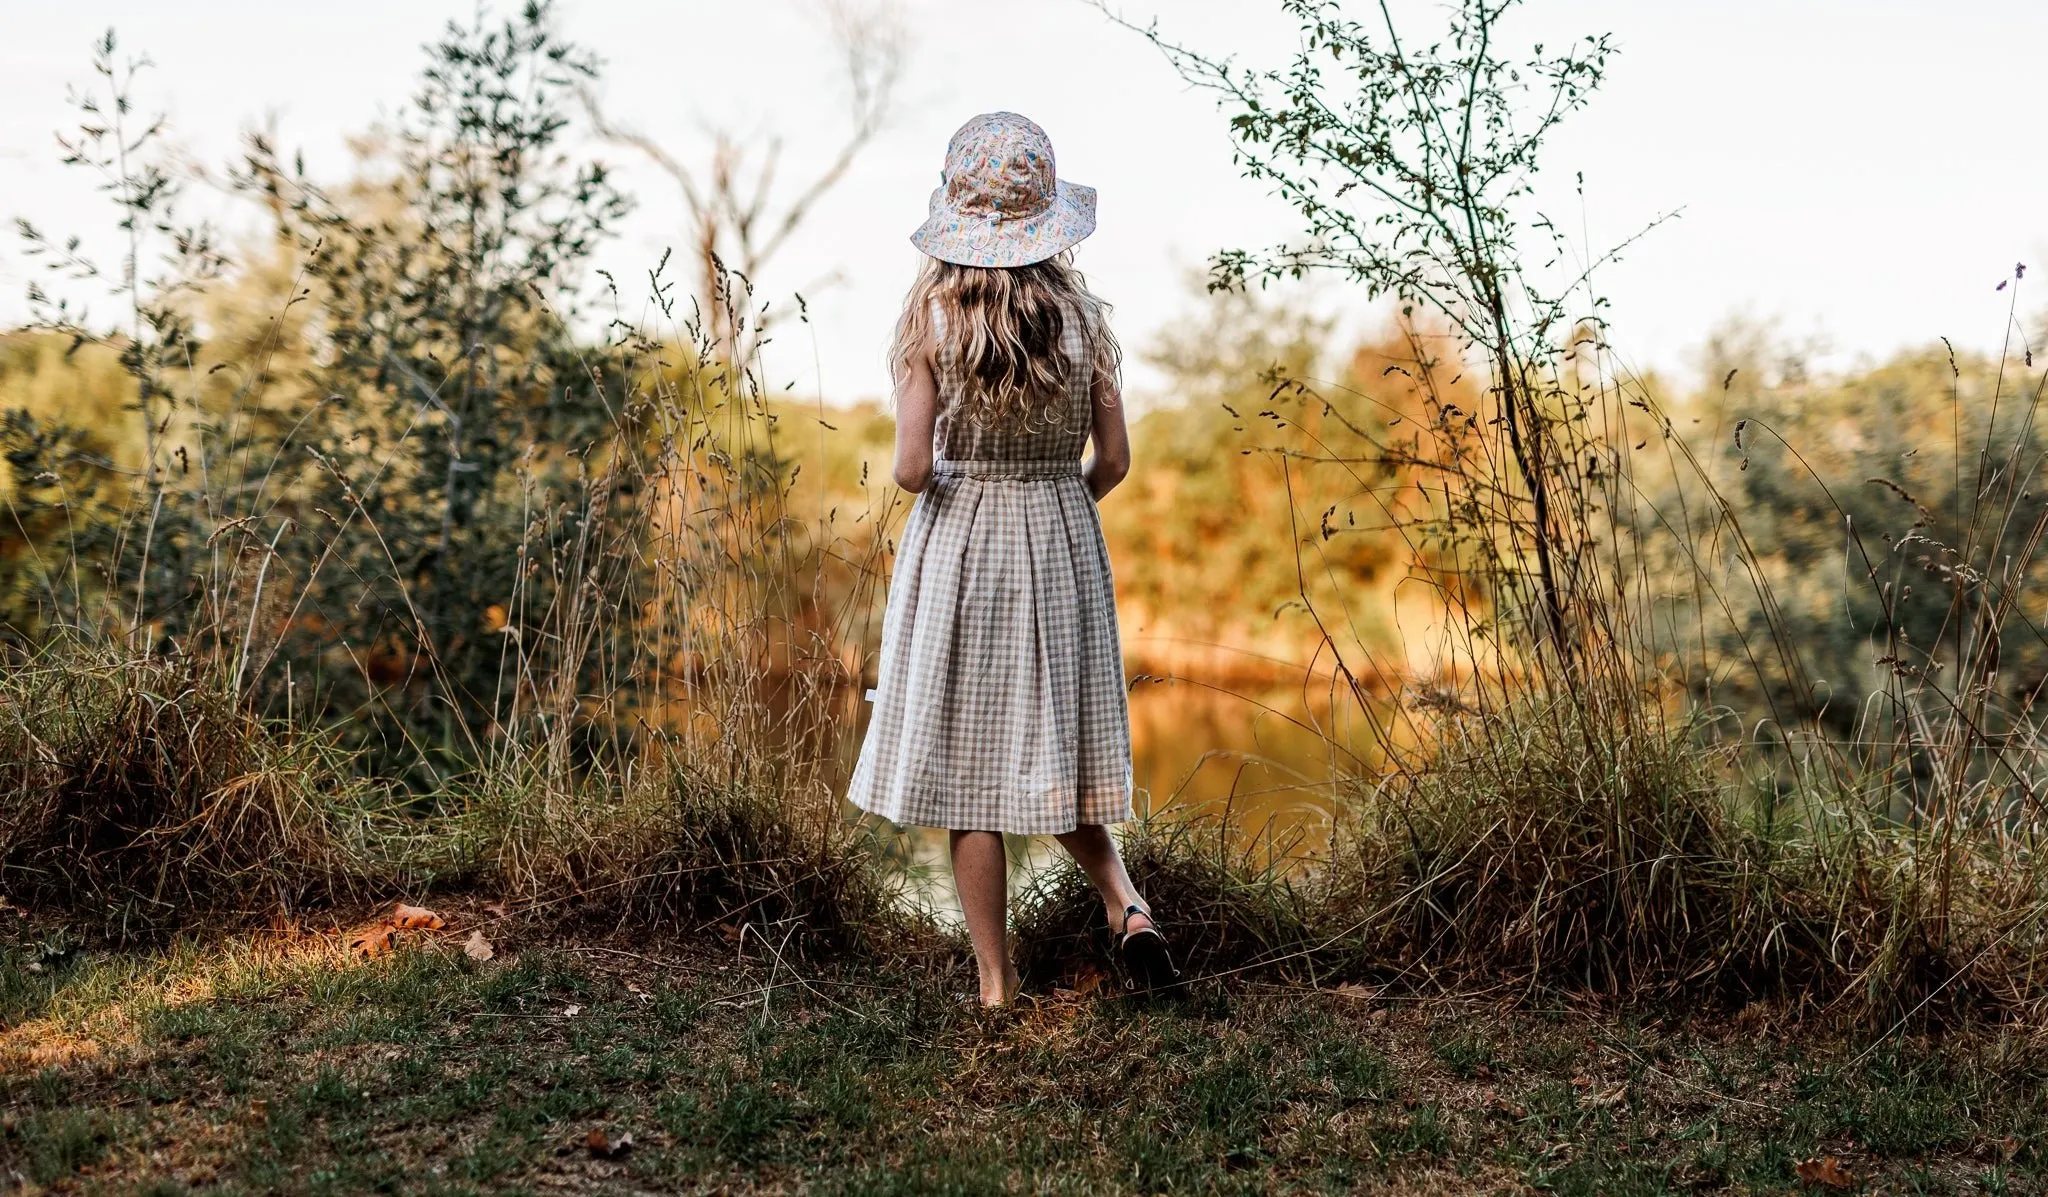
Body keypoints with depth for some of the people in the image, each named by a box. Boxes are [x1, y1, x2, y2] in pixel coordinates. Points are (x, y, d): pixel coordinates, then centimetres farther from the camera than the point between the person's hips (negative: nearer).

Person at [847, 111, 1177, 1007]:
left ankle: (997, 986, 10)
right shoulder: (1081, 313, -3)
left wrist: (938, 482, 8)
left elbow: (911, 469, -15)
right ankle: (1125, 900, 0)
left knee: (968, 763, 5)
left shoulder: (933, 316, -11)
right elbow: (1114, 462, 0)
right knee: (1052, 750, 20)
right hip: (1064, 542, 3)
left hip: (959, 548, -3)